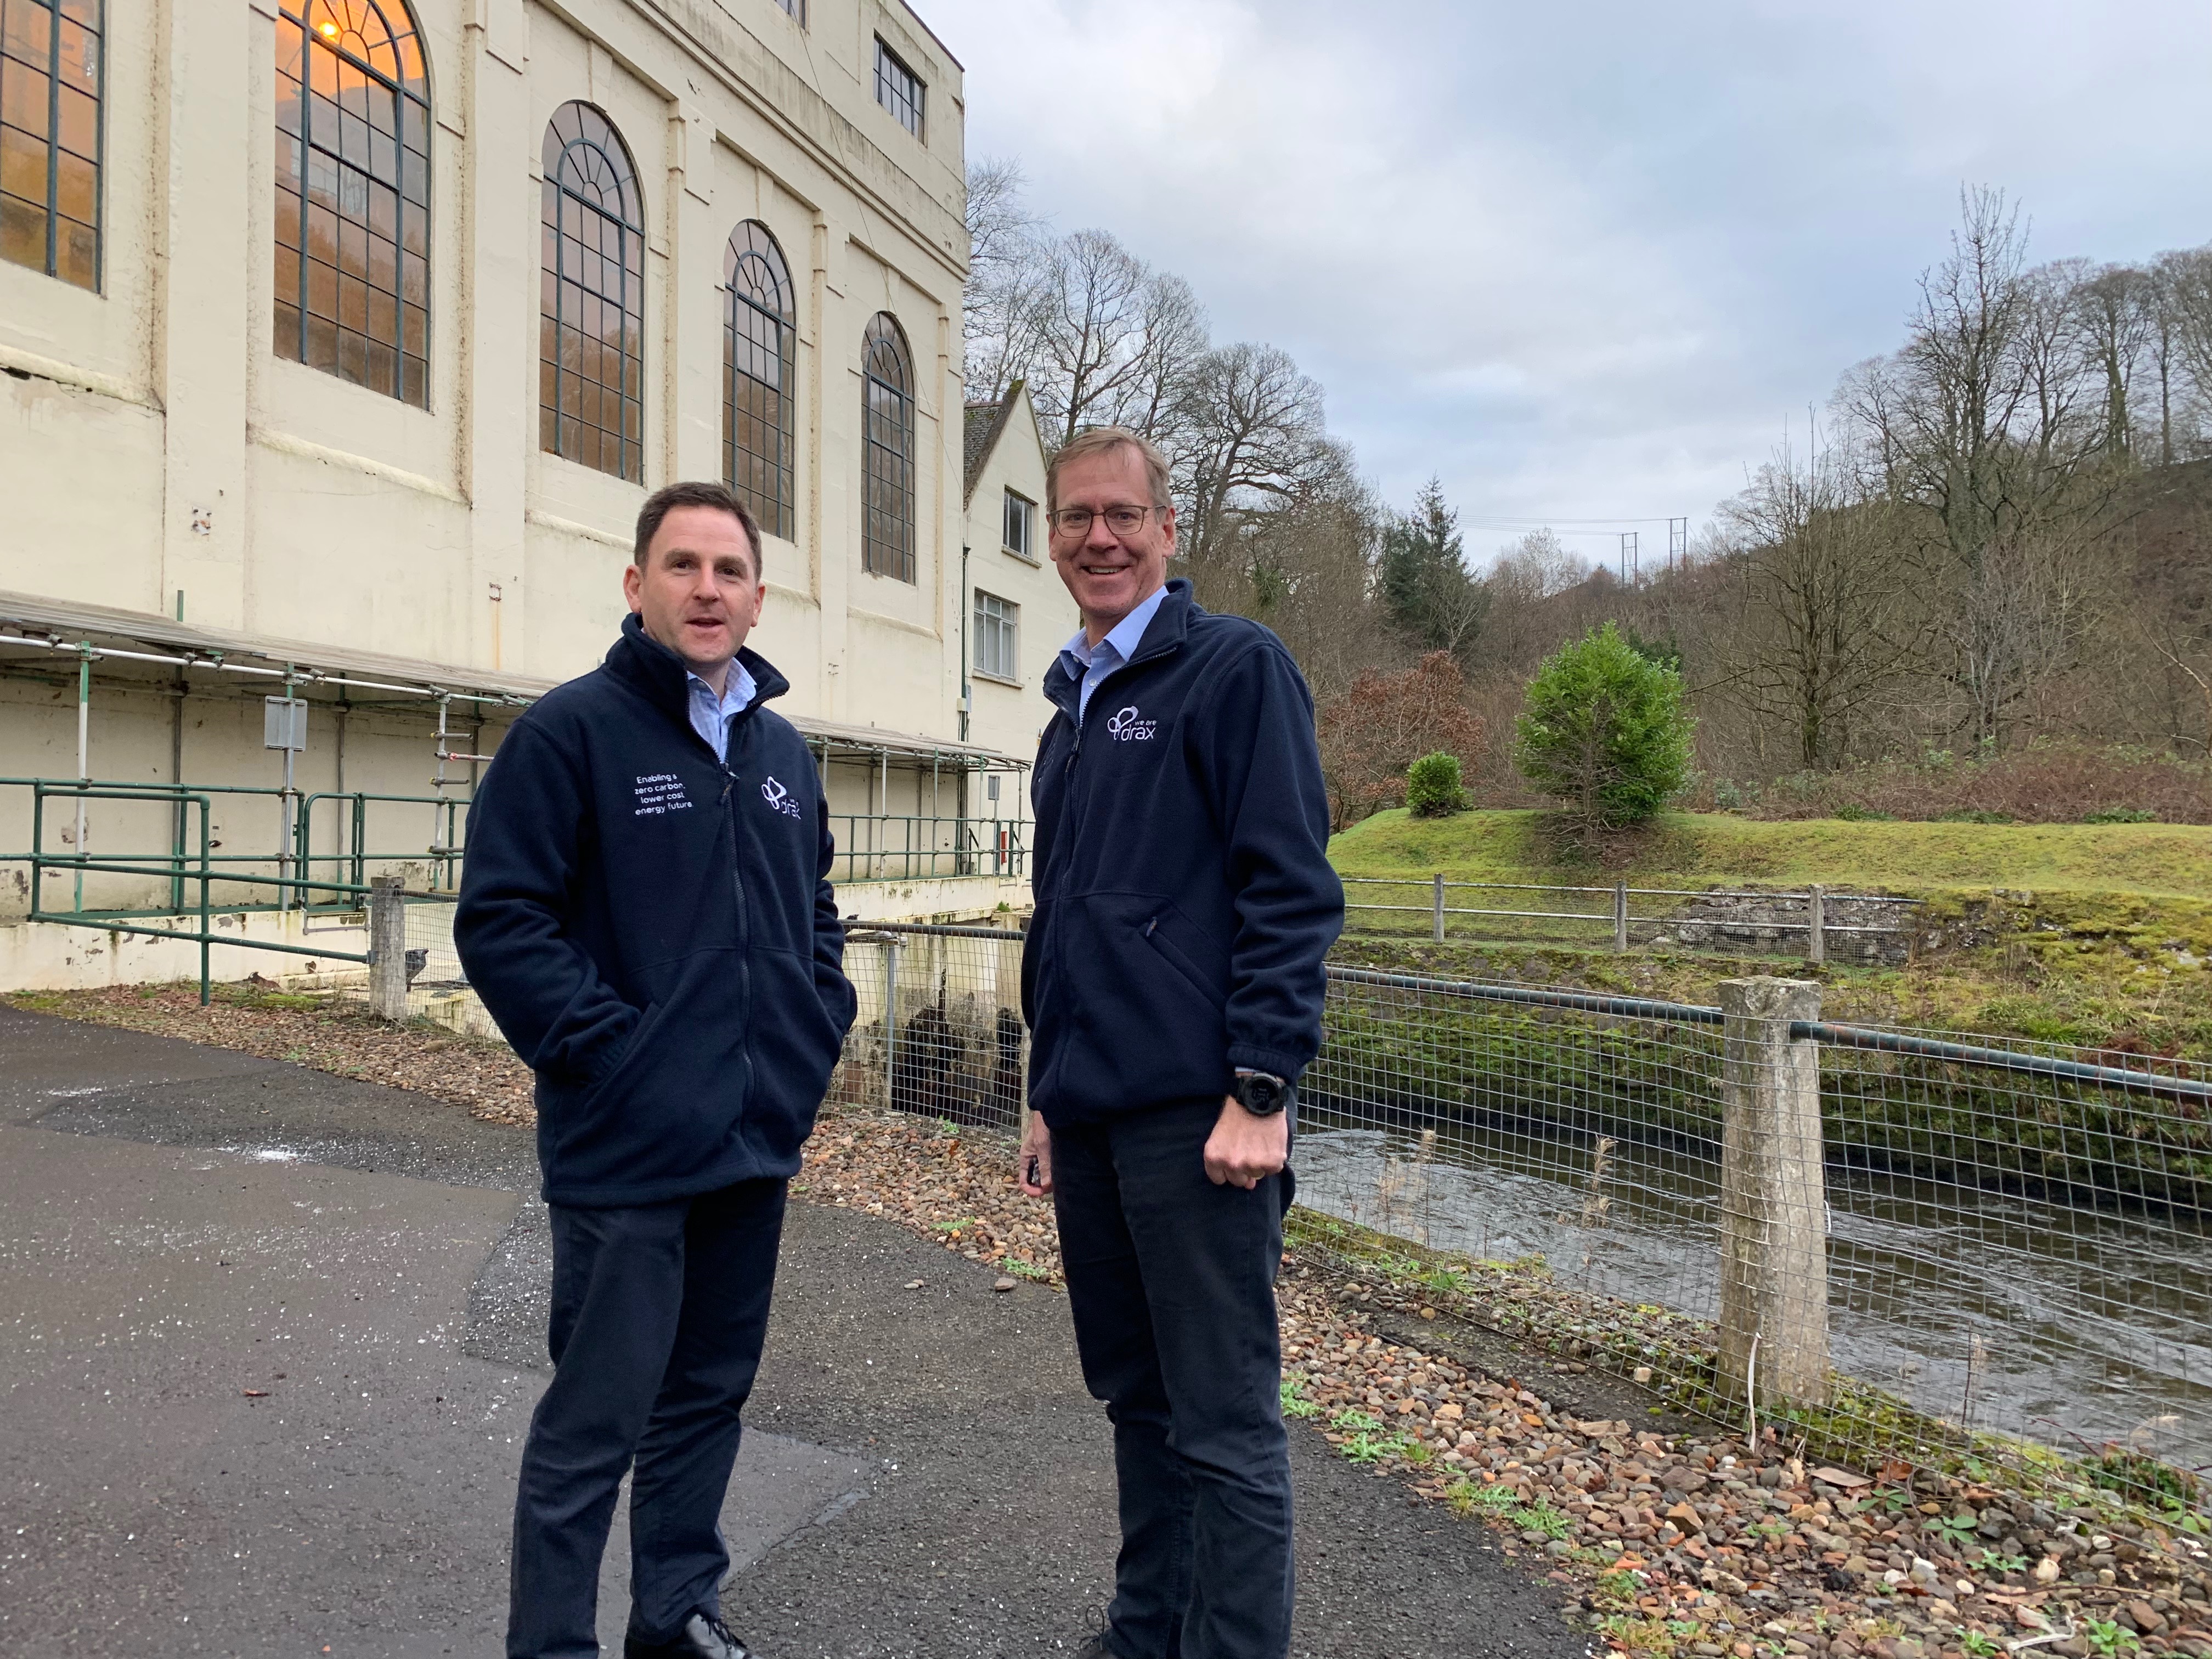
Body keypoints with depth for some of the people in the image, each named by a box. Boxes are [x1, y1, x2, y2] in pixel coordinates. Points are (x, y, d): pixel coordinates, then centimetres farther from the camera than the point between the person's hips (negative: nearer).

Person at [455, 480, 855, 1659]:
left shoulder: (783, 748, 10)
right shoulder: (572, 729, -10)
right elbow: (500, 920, -14)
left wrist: (819, 1025, 8)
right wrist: (605, 1049, -17)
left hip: (760, 1142, 7)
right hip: (627, 1151, -6)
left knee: (709, 1394, 20)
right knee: (593, 1425, 5)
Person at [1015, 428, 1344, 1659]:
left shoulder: (1236, 667, -6)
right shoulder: (1075, 706, 18)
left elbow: (1292, 889, -14)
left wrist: (1262, 1090, -20)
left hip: (1195, 1115, -8)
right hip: (1091, 1117, 8)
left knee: (1224, 1424, 1)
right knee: (1136, 1398, 19)